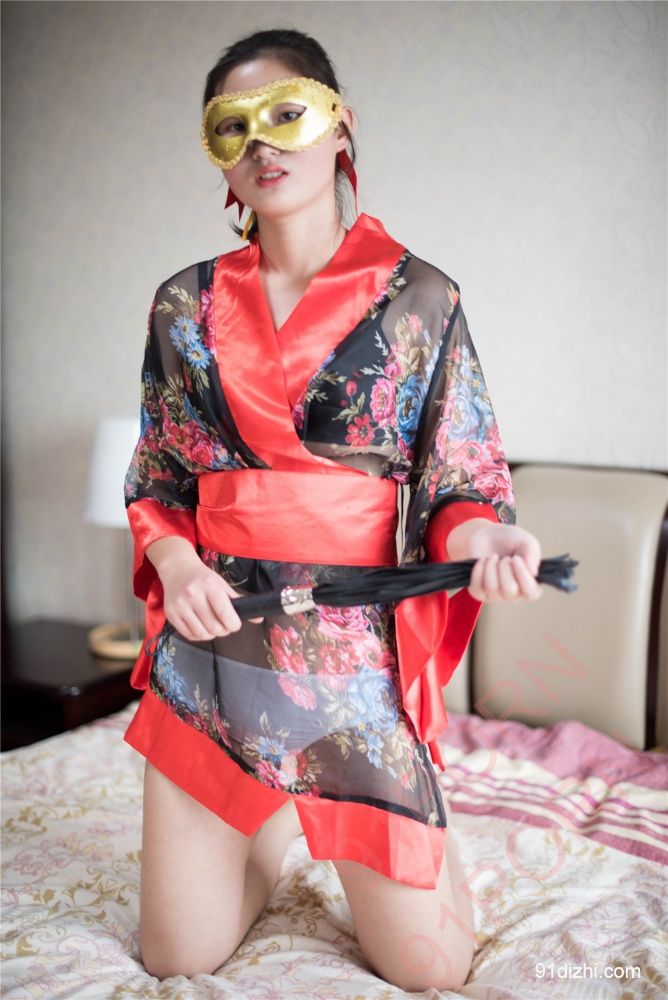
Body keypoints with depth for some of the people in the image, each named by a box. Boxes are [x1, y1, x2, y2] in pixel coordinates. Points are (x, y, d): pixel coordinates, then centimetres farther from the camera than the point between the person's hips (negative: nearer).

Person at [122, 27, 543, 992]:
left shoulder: (419, 297, -1)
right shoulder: (185, 304, 7)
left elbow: (461, 484, 1)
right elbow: (156, 476, 13)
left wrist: (487, 540, -22)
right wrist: (174, 559, -8)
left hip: (359, 646, -2)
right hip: (211, 638, 3)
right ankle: (271, 830, 38)